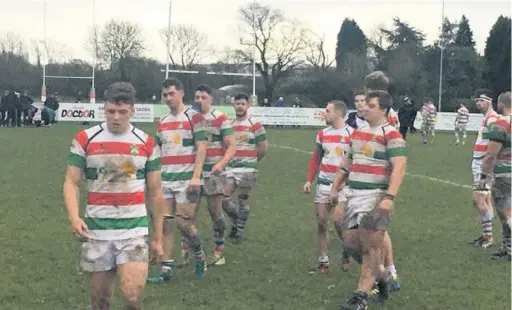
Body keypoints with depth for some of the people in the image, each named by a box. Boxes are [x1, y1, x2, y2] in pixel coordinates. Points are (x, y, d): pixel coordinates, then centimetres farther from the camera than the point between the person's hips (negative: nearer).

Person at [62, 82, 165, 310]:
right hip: (96, 230, 1)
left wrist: (158, 237, 9)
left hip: (134, 229, -1)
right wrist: (73, 217, -20)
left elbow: (156, 192, 8)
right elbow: (71, 182, -1)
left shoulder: (147, 144, 2)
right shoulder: (85, 139, 0)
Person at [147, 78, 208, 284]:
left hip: (186, 179, -6)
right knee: (165, 223, 3)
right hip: (165, 180, 6)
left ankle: (199, 256, 19)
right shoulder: (162, 123, 14)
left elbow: (201, 147, -10)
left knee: (183, 222, -7)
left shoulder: (194, 117, -4)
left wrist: (196, 176, -17)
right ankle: (166, 270, 6)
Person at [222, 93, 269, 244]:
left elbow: (264, 147, -3)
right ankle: (236, 222, 23)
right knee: (223, 199, -1)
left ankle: (240, 231, 17)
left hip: (247, 169, -5)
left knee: (243, 200, 3)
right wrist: (230, 160, 8)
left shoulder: (255, 124, -6)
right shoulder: (229, 124, 11)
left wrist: (251, 160, 6)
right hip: (230, 168, 5)